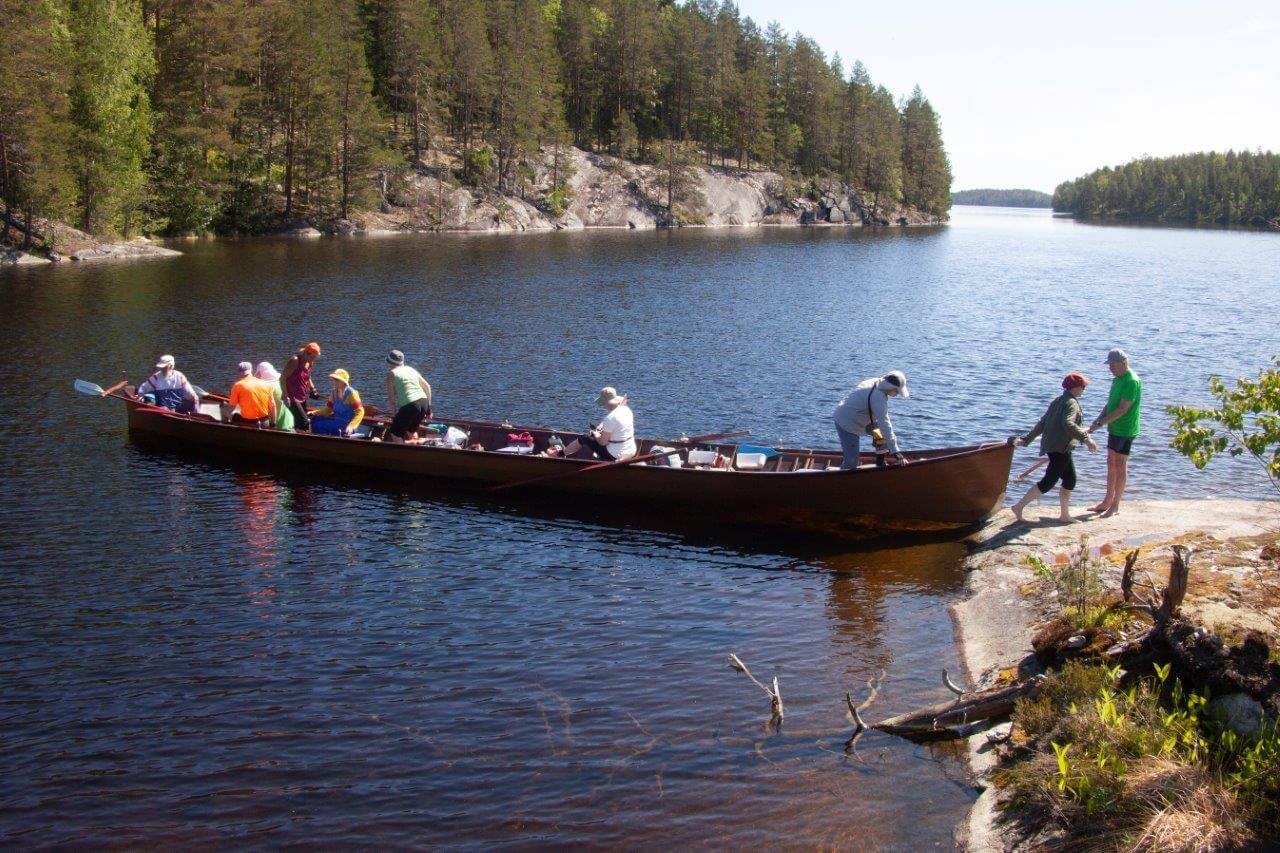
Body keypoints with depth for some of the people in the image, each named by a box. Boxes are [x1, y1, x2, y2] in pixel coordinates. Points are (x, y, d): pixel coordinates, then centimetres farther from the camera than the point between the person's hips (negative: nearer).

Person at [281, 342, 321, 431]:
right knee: (304, 423, -17)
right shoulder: (294, 361, -15)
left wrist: (313, 389, 5)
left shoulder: (309, 363, 8)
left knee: (299, 424, 10)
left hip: (303, 398, 8)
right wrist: (285, 396, -21)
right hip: (292, 398, -8)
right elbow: (282, 379, -16)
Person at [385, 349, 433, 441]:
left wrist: (396, 410, 13)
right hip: (424, 402, 6)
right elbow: (427, 387, 22)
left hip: (409, 406, -6)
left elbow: (390, 397, 0)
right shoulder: (411, 369, 22)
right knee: (411, 431, 28)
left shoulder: (391, 373, 6)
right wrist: (429, 407, 27)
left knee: (395, 433, 11)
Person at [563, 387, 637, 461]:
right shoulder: (626, 409, 0)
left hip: (615, 456, -7)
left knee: (582, 439, 11)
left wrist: (595, 434, 2)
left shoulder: (610, 418, -25)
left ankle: (562, 454, 33)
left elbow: (602, 442, -17)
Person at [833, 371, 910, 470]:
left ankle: (881, 463, 19)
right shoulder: (878, 397, -29)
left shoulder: (876, 383, -1)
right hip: (847, 424, -10)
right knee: (851, 463, -9)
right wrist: (896, 453, -31)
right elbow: (885, 426, -32)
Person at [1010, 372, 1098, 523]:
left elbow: (1042, 423, 14)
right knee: (1048, 482, -6)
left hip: (1051, 446, 10)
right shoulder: (1072, 403, -12)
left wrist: (1026, 439, 14)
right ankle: (1019, 506, -7)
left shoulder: (1058, 401, 15)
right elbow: (1068, 424, -29)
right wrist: (1086, 438, -30)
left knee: (1070, 480, 16)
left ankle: (1065, 515, 21)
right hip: (1060, 448, -10)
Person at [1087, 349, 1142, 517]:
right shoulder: (1117, 379, 11)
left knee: (1120, 467, -2)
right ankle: (1107, 502, 23)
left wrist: (1100, 423, -23)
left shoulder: (1132, 382, -19)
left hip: (1125, 431, -9)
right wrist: (1098, 420, 1)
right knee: (1111, 465, 14)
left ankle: (1115, 506, 4)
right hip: (1114, 429, 9)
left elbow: (1123, 409, -23)